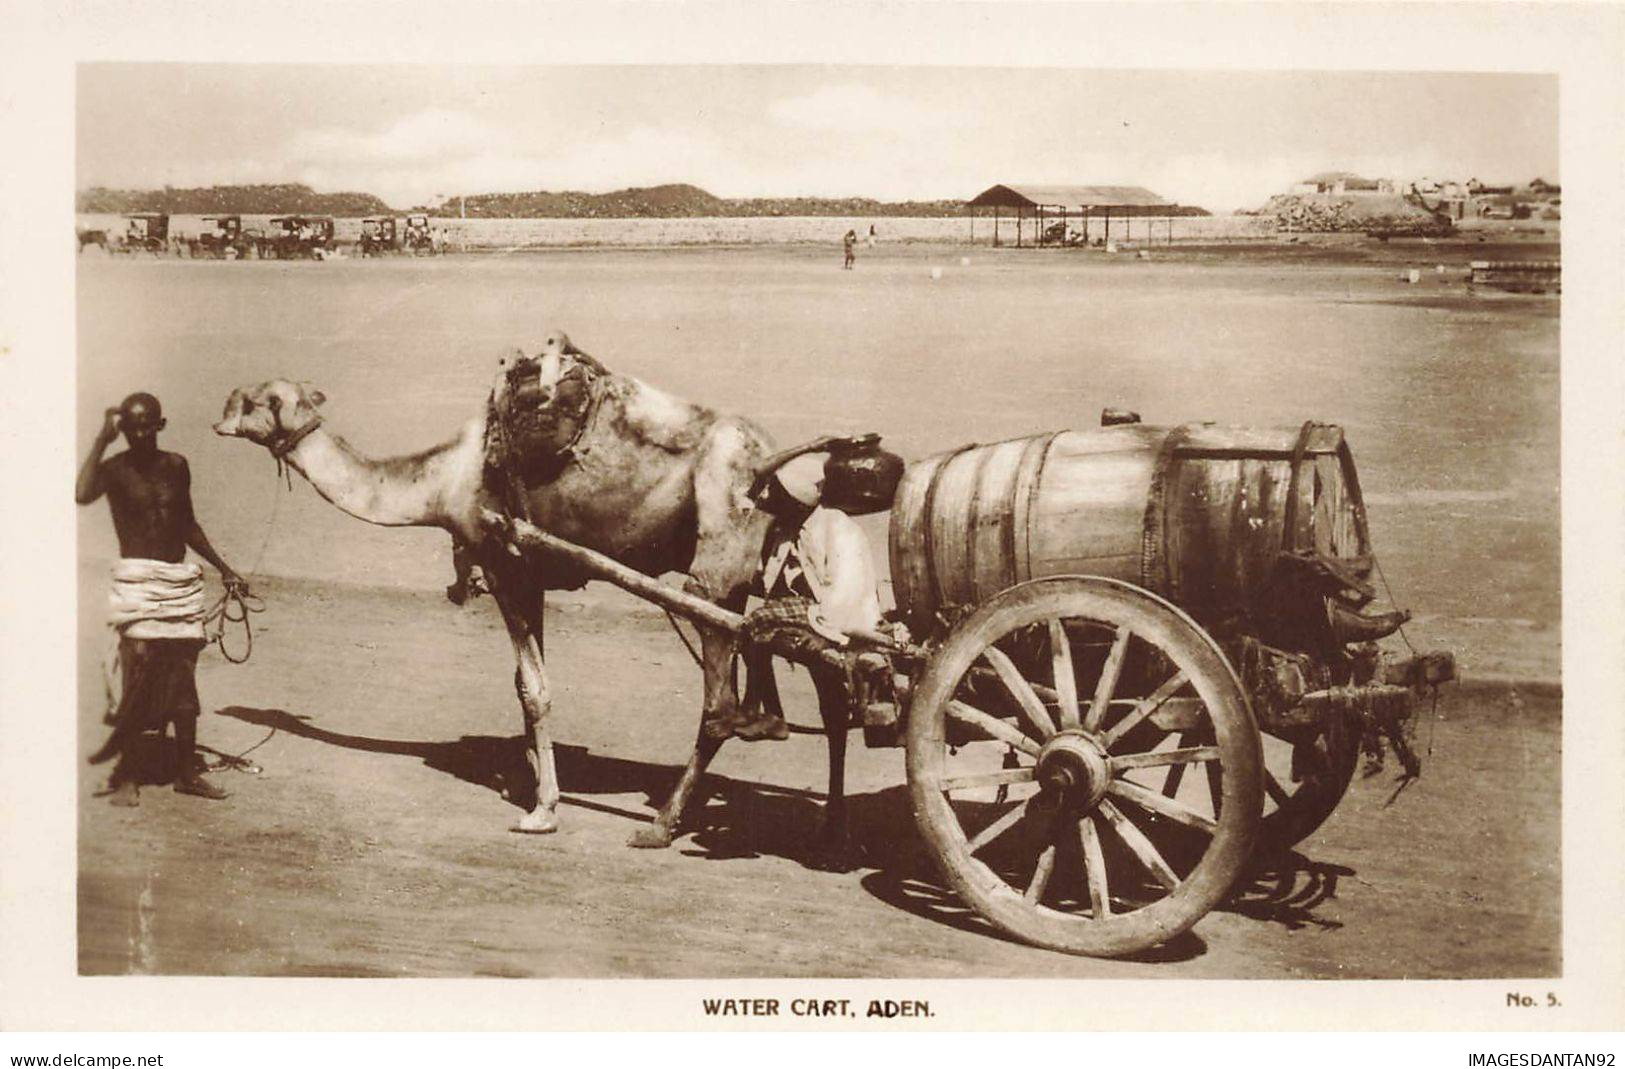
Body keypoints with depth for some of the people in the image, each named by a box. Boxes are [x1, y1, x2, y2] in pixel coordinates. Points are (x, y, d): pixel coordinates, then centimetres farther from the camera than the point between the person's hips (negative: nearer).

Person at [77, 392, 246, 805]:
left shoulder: (176, 466, 11)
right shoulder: (115, 469, -3)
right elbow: (82, 494, -26)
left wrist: (224, 568, 25)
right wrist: (101, 439, -19)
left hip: (181, 580, 5)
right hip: (137, 578, -5)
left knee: (183, 677, 7)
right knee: (139, 667, -13)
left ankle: (187, 771, 16)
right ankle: (126, 774, -4)